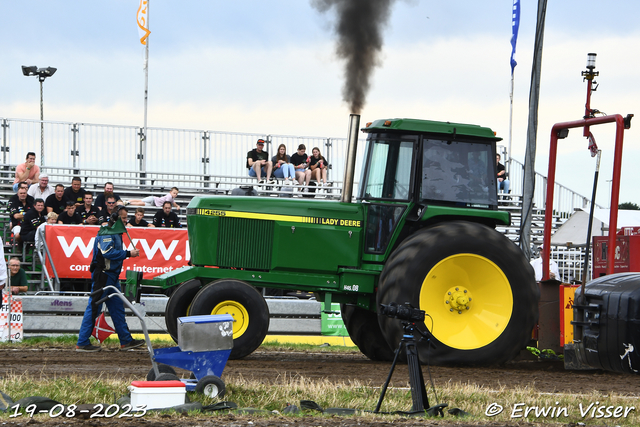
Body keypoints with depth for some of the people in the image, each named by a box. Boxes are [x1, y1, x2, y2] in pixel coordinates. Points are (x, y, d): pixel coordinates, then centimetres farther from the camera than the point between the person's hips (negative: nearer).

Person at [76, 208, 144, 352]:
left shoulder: (114, 233, 15)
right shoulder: (106, 233, -15)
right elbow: (108, 252, -25)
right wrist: (128, 253, -21)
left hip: (111, 276, 11)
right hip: (102, 275, -11)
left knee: (117, 308, 14)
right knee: (94, 308, -6)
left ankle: (126, 341, 21)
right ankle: (82, 343, -3)